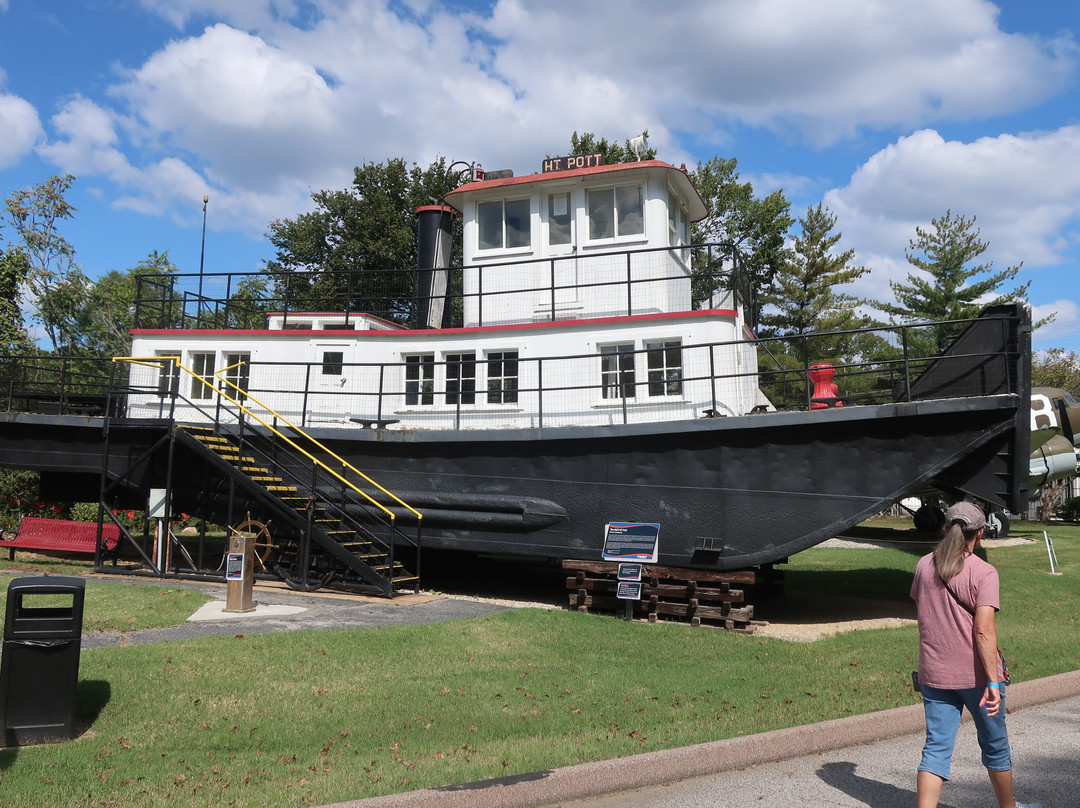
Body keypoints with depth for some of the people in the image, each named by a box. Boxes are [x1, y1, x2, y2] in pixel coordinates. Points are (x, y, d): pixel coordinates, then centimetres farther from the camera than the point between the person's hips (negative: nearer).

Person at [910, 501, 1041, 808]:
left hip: (933, 675, 3)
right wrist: (993, 682, -19)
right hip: (975, 675, -3)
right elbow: (984, 630, -20)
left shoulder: (924, 565, 1)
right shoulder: (983, 572, -14)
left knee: (936, 748, 6)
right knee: (994, 745, 19)